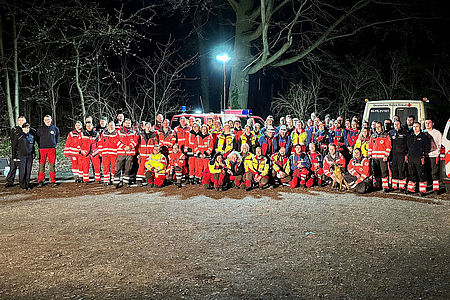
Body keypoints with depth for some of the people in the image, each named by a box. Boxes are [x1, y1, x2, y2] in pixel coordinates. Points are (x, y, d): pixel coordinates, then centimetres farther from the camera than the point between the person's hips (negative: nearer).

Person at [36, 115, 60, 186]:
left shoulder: (55, 128, 8)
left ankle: (53, 181, 6)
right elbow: (37, 137, 12)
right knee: (42, 164, -2)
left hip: (52, 148, 1)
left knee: (52, 164, 2)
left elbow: (57, 137, 22)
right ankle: (40, 181, 3)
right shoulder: (40, 129, 4)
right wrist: (40, 145, 5)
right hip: (42, 148, -1)